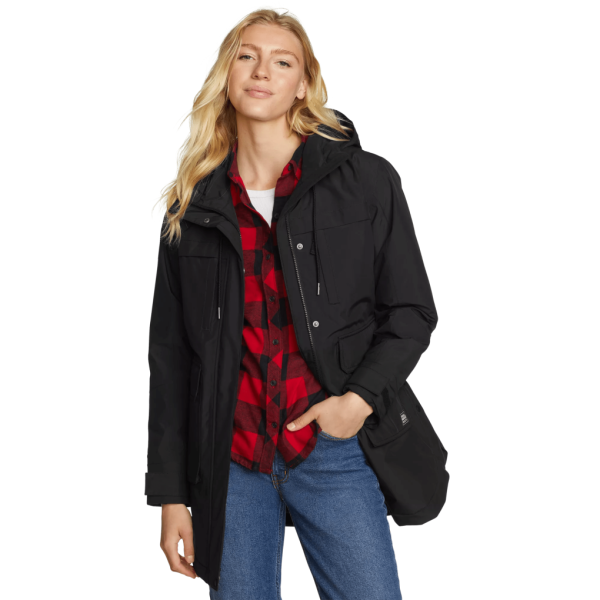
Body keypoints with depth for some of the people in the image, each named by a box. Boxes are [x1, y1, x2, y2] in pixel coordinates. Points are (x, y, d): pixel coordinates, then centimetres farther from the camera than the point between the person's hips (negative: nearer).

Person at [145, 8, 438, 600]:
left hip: (333, 452, -1)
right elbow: (170, 353, 8)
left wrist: (361, 398, -13)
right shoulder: (192, 206, 6)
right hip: (229, 465, 2)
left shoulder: (366, 181, 1)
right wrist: (170, 494, 5)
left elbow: (411, 311, 5)